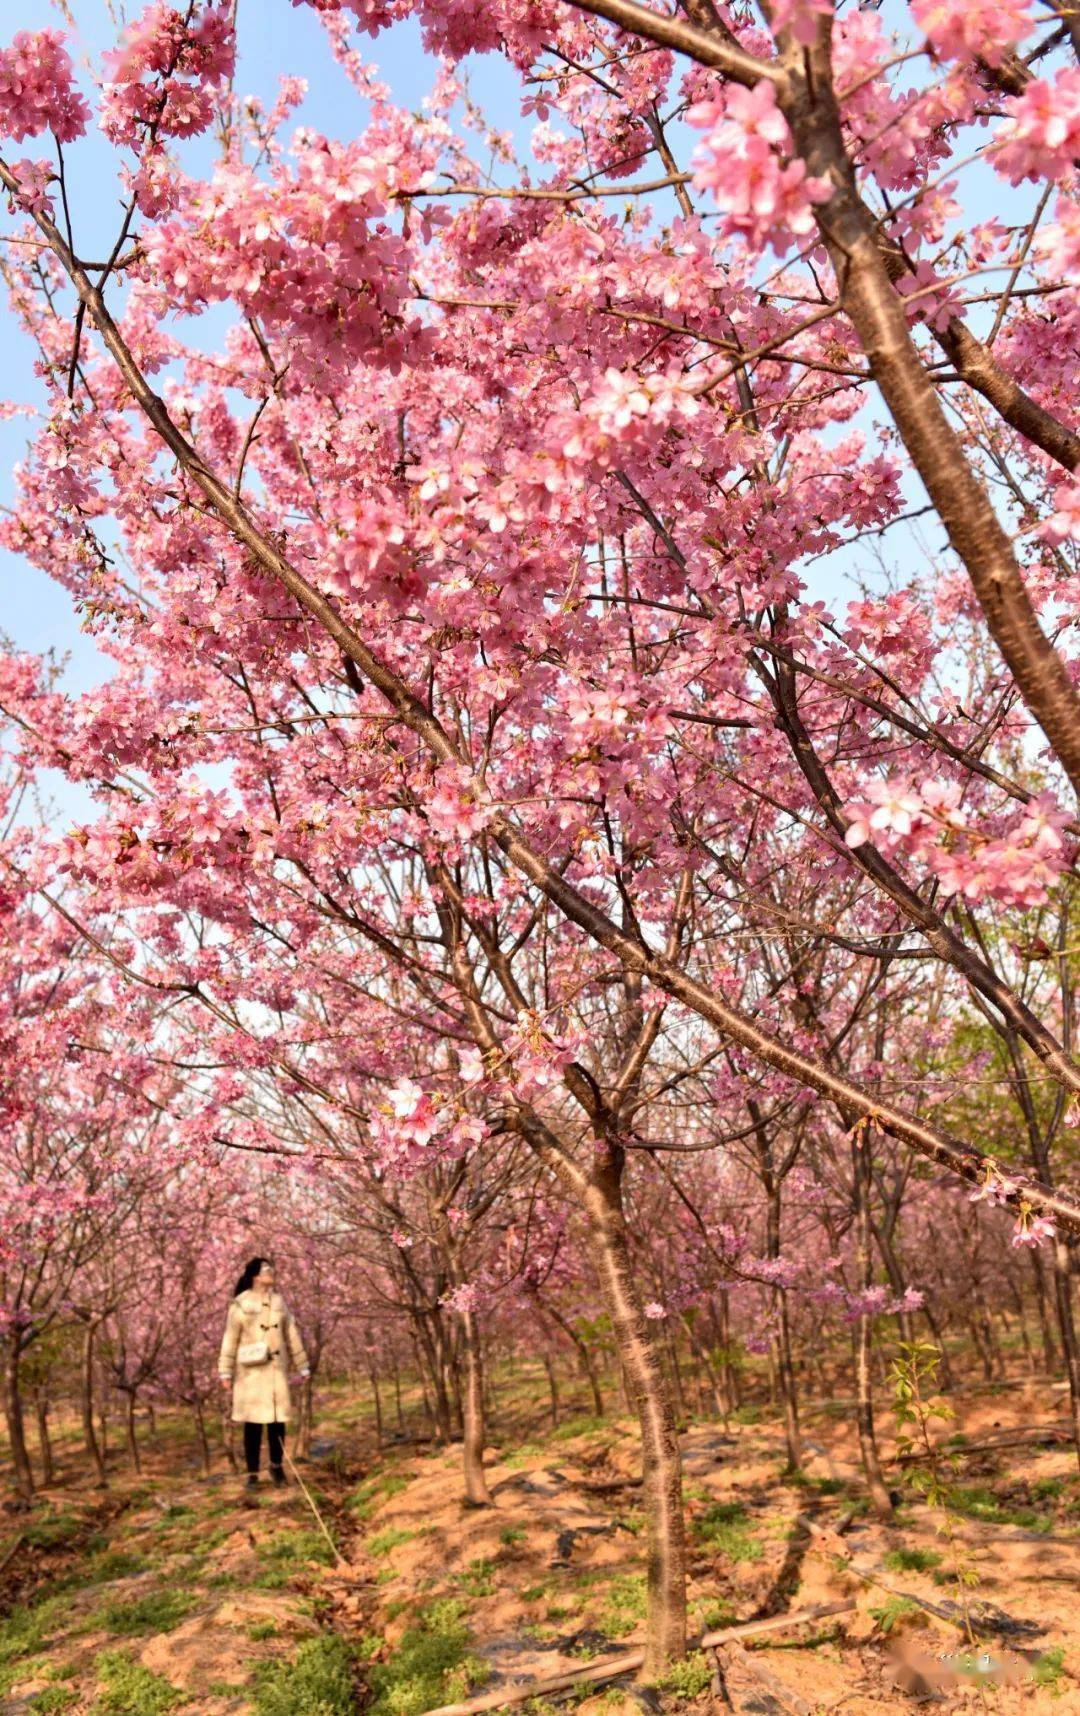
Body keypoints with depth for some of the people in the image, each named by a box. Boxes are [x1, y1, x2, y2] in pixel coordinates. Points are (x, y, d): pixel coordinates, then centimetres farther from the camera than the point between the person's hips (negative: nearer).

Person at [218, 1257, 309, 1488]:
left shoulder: (278, 1301, 7)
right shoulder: (241, 1304, -5)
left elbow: (292, 1335, 11)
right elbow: (230, 1339, -4)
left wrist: (302, 1367, 10)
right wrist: (225, 1372, -8)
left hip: (276, 1369, 3)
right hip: (251, 1370, -3)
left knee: (277, 1419, 4)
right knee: (253, 1423, -1)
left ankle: (277, 1465, 24)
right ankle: (252, 1473, 11)